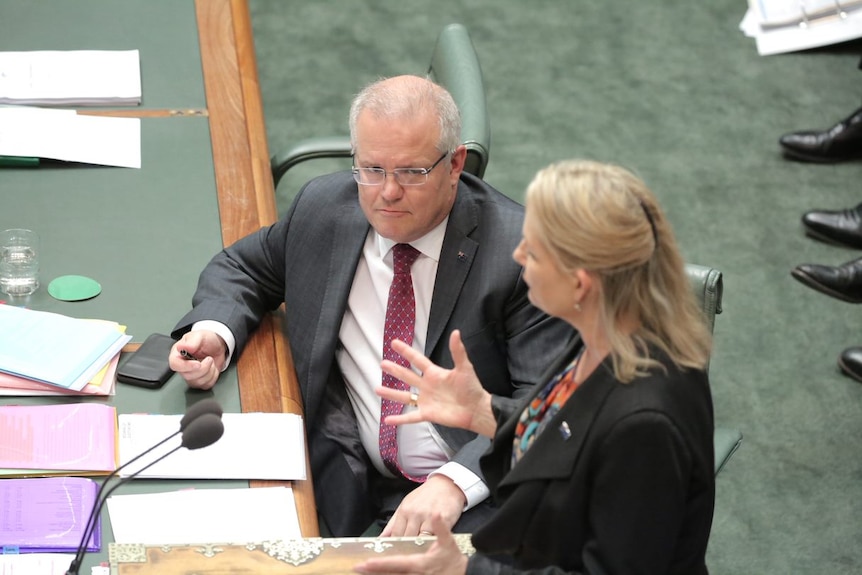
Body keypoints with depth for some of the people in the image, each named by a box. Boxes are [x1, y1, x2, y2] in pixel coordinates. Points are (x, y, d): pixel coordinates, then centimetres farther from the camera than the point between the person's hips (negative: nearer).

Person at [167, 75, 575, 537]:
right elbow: (243, 268, 22)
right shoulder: (322, 207, 3)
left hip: (471, 494, -5)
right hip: (345, 478, 5)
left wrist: (455, 483, -32)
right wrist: (214, 332, -2)